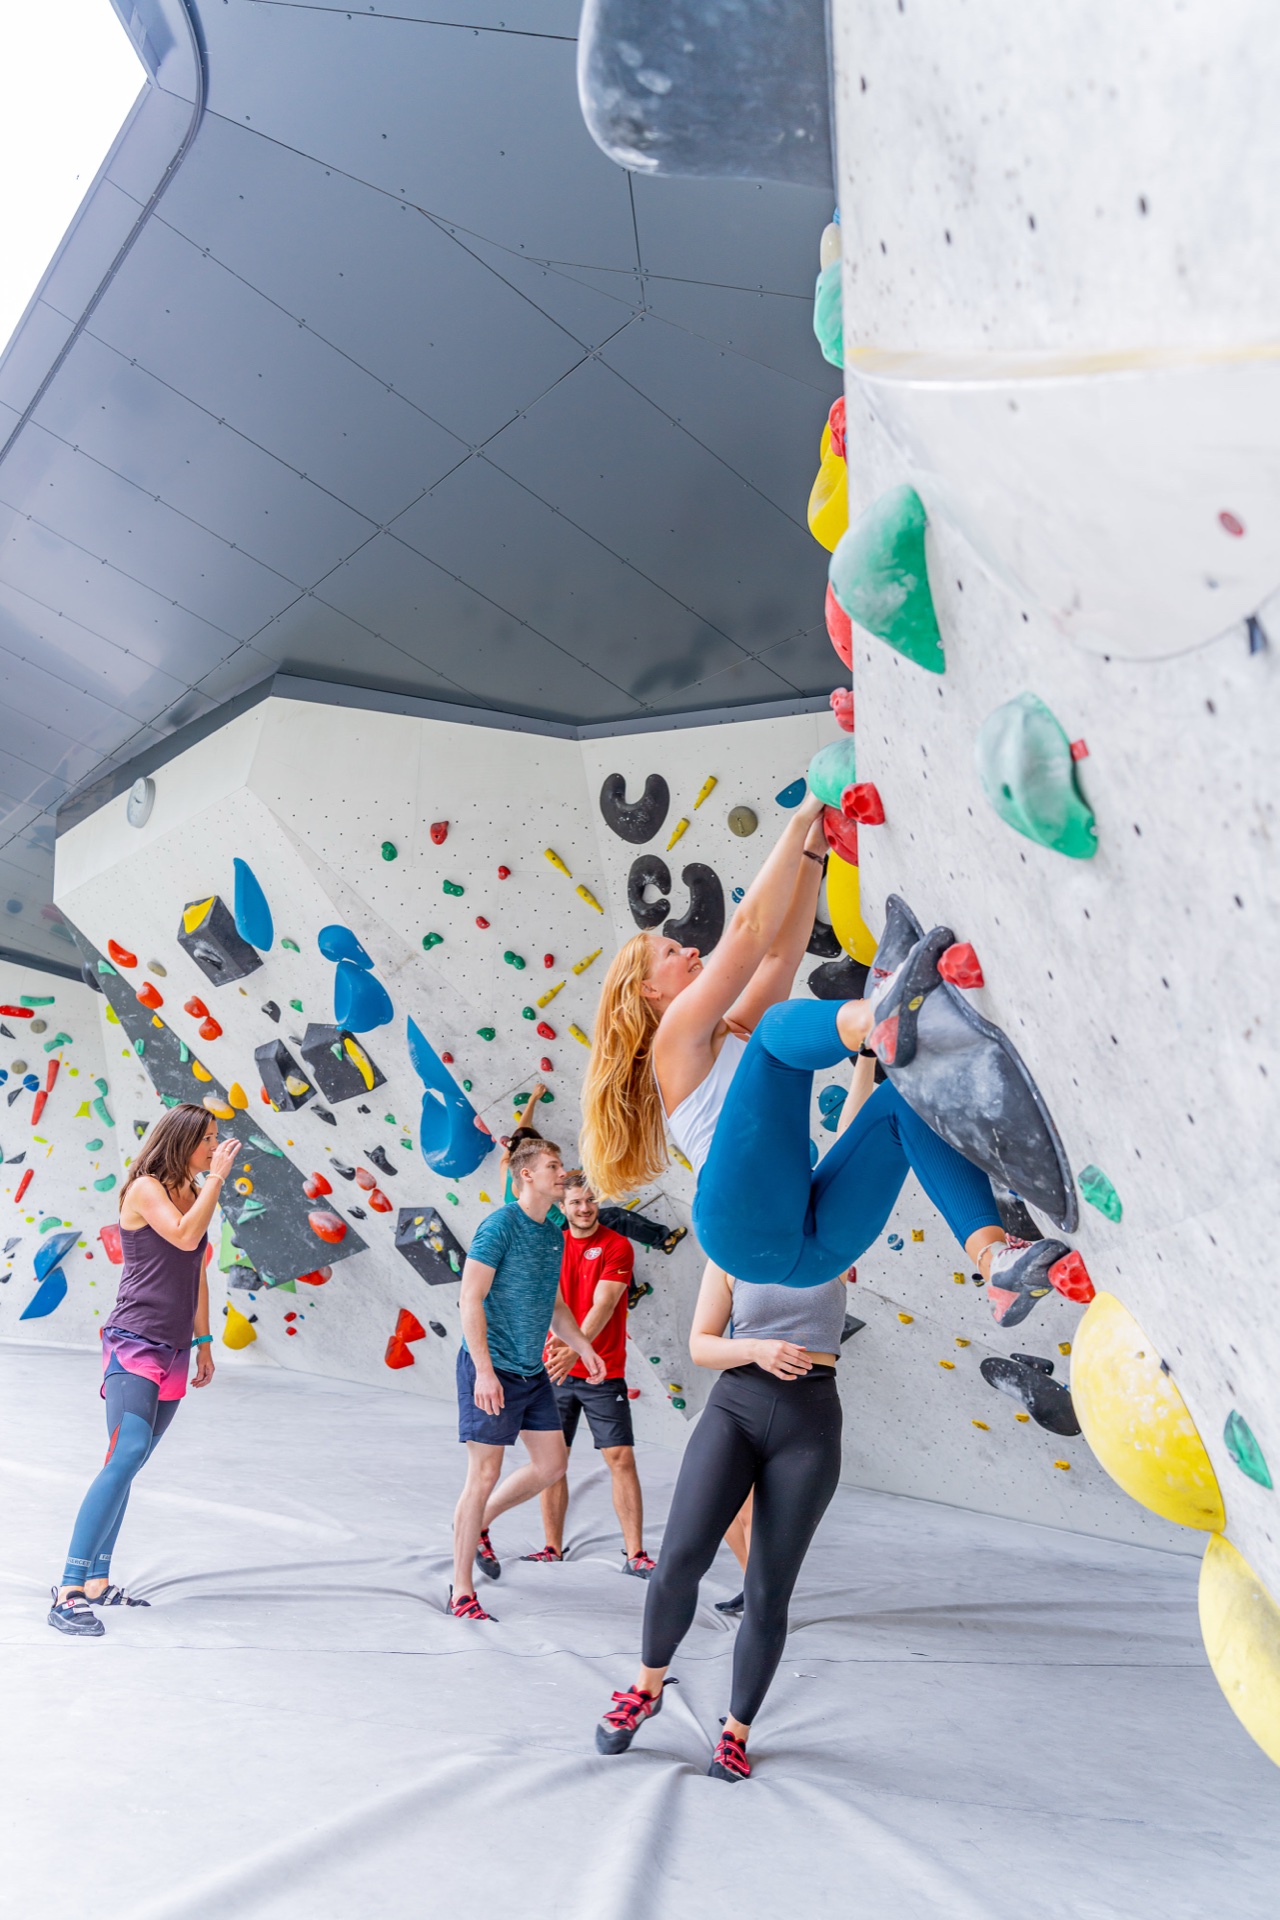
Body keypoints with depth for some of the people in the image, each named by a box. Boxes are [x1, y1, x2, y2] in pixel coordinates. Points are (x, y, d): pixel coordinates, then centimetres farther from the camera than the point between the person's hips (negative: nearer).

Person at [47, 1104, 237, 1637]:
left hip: (173, 1351, 8)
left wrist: (203, 1340, 19)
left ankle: (97, 1582, 17)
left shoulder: (191, 1194, 14)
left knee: (126, 1464, 10)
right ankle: (68, 1594, -16)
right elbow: (185, 1237, -24)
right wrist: (217, 1176, -18)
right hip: (135, 1345, -7)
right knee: (127, 1456, -19)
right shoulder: (144, 1188, -8)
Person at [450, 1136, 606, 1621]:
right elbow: (471, 1299, -17)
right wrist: (484, 1369, -22)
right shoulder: (500, 1225, -14)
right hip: (492, 1369, -8)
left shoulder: (553, 1236, 10)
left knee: (552, 1463, 11)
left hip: (532, 1371, 8)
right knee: (484, 1475, -2)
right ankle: (461, 1592, 12)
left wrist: (582, 1345, 7)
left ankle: (479, 1526, 31)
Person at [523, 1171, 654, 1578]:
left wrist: (576, 1349, -31)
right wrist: (558, 1337, -24)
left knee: (621, 1458, -5)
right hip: (556, 1371, 3)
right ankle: (553, 1548, 21)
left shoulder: (617, 1247, -6)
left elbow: (603, 1305, -17)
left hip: (603, 1374, -3)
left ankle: (635, 1554, 4)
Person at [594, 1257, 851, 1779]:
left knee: (768, 1593, 4)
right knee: (682, 1556, -13)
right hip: (734, 1408, 0)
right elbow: (700, 1345, 5)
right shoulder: (730, 1256, 6)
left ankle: (736, 1731, 24)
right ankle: (648, 1687, 13)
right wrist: (756, 1350, -11)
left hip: (810, 1423, 0)